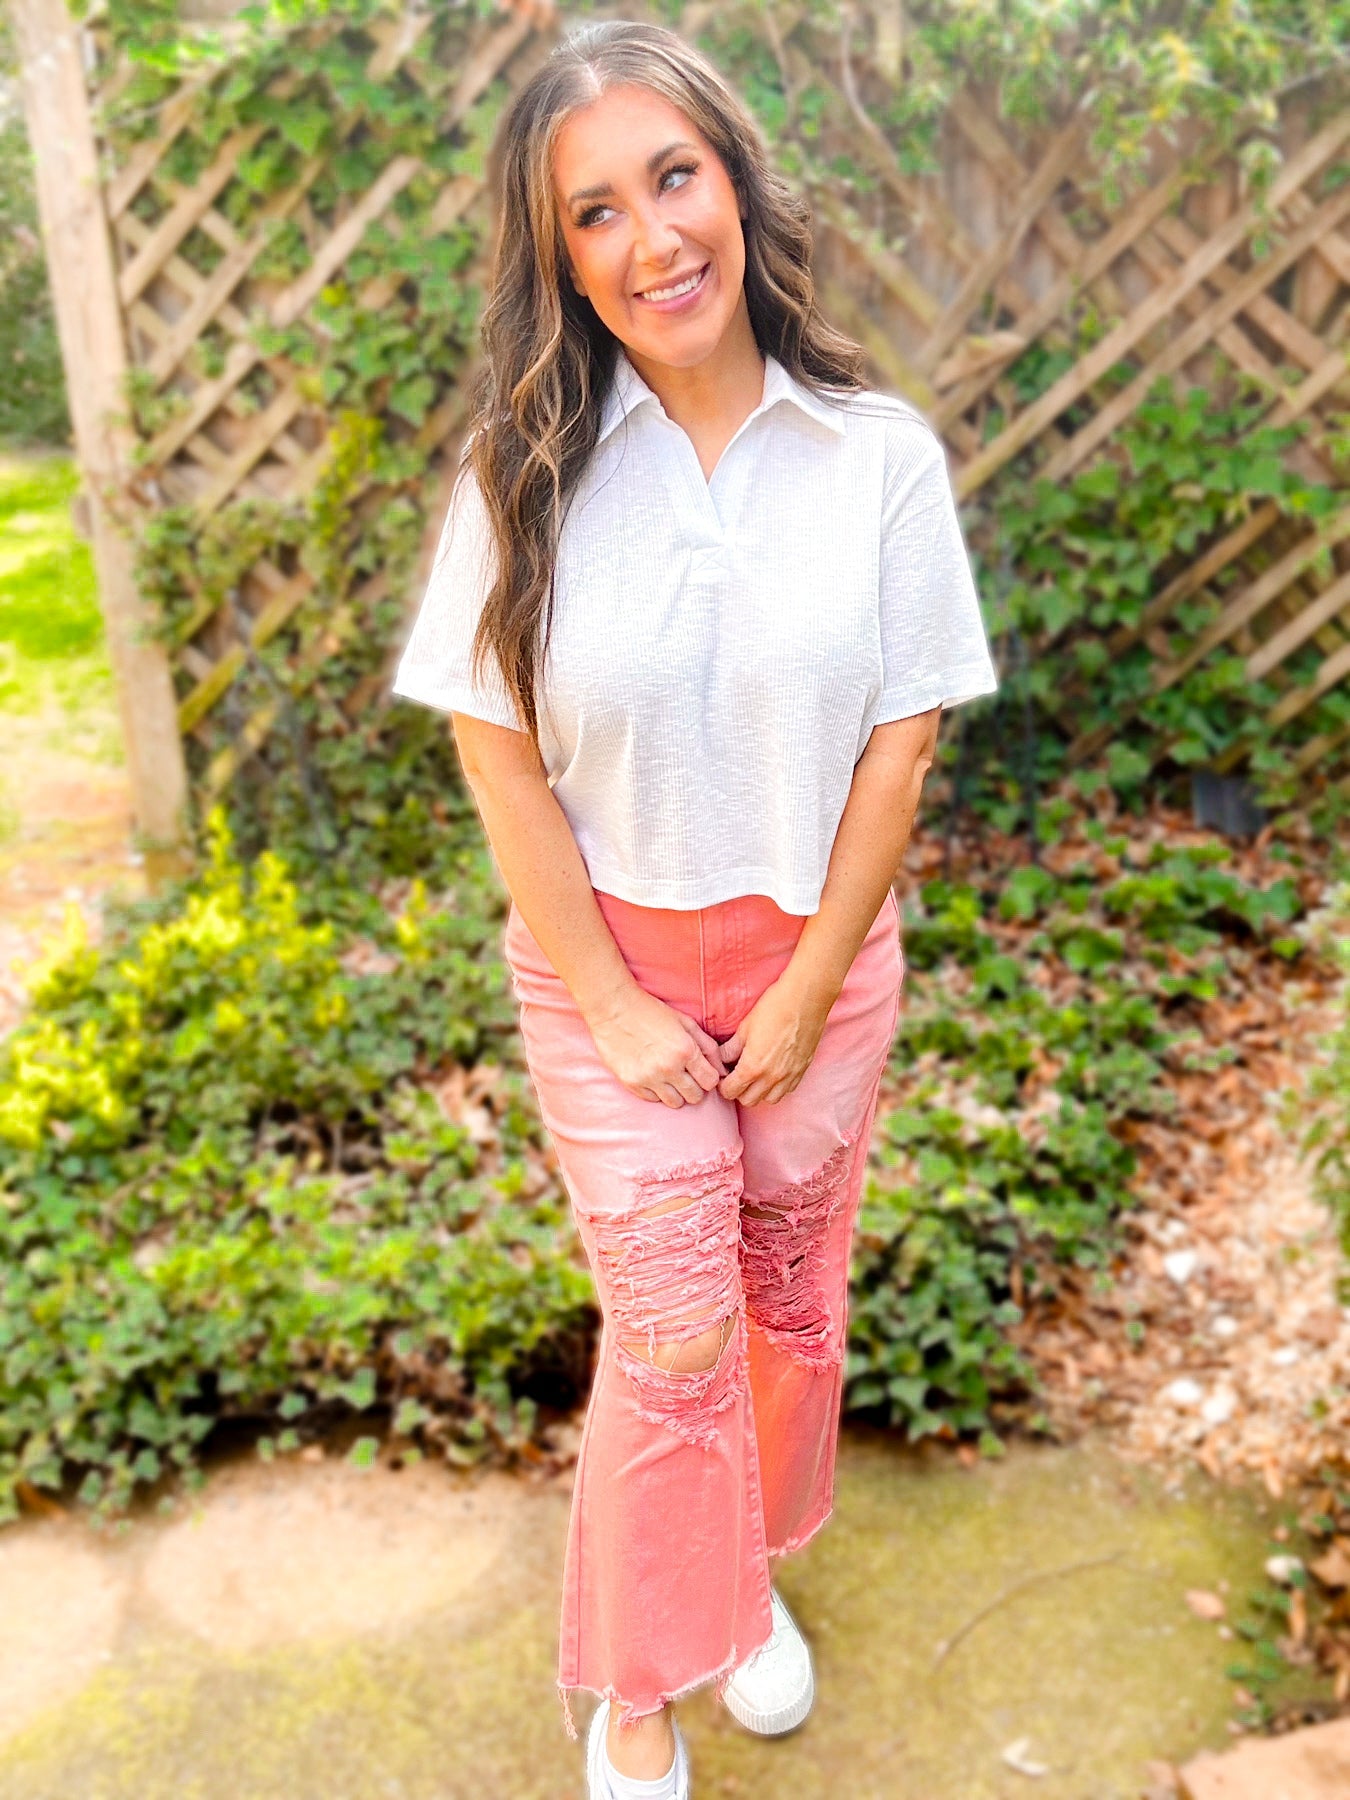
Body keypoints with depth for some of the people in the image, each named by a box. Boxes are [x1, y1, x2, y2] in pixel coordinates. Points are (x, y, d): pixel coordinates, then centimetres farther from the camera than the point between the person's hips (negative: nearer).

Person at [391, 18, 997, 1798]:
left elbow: (901, 744, -7)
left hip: (821, 955, 2)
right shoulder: (526, 471, -10)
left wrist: (805, 999, -7)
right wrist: (615, 1006, -9)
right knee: (673, 1336, 4)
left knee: (790, 1294, 16)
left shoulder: (881, 454, -8)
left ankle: (749, 1571, 45)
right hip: (611, 962, -1)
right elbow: (499, 754, -9)